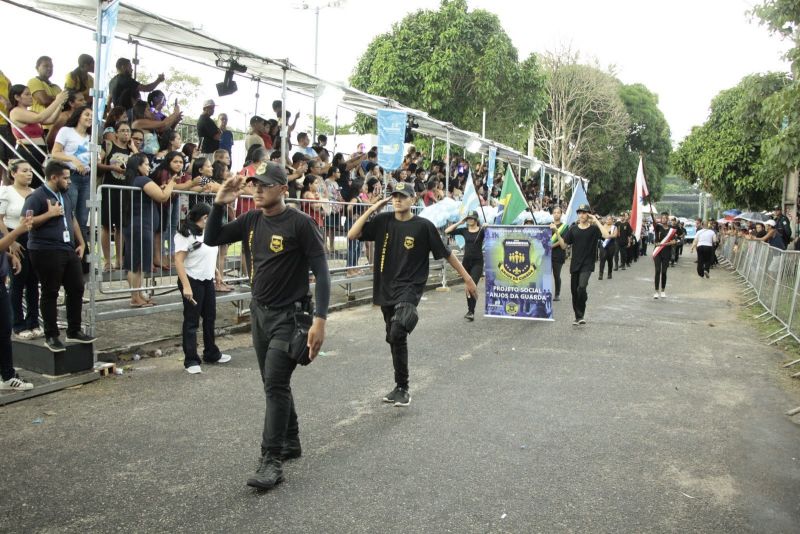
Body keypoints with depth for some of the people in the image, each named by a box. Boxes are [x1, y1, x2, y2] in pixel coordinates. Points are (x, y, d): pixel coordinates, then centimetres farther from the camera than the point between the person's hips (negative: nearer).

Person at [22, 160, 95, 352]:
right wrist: (50, 214, -18)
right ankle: (51, 336, 10)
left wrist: (81, 243, 17)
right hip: (46, 252, -8)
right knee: (50, 293, 0)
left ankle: (74, 331, 21)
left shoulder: (65, 196, 16)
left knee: (76, 289, 9)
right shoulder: (36, 197, -10)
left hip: (69, 250, 8)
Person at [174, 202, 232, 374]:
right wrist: (186, 286, -25)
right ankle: (191, 361, 5)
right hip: (193, 282, -8)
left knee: (210, 319, 16)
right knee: (191, 322, -1)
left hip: (208, 281, 8)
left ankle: (211, 354, 30)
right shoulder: (185, 235, -16)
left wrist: (215, 270, 16)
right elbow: (179, 261, -20)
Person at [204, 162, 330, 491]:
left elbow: (321, 272, -17)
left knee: (275, 385, -9)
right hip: (259, 313, 7)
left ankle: (272, 460, -1)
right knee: (275, 384, 16)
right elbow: (211, 240, 7)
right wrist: (220, 204, -8)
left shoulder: (299, 223, -15)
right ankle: (291, 442, 32)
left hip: (289, 315, -7)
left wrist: (320, 320, -25)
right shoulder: (251, 221, 4)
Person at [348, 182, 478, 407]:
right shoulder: (383, 221, 3)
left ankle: (403, 388, -9)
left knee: (397, 334, -24)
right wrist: (372, 208, -6)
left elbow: (446, 253, 1)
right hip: (386, 288, 5)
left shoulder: (423, 226, -6)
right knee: (395, 339, 15)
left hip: (410, 288, -5)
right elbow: (352, 235, -3)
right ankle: (400, 387, 31)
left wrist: (467, 278, 1)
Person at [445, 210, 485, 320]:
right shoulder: (464, 231, 5)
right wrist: (459, 223, -2)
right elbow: (447, 231, -1)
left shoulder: (482, 231, -2)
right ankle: (470, 309, 24)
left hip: (477, 262, -4)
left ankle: (471, 312, -16)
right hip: (466, 261, 4)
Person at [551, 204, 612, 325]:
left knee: (582, 287, -22)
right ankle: (578, 316, 24)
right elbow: (563, 243, 5)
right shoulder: (573, 229, 6)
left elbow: (607, 235, -20)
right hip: (575, 264, 4)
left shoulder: (594, 229, -3)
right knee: (574, 290, 8)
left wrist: (596, 220, -17)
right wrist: (556, 231, -7)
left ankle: (581, 314, -4)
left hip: (587, 265, -4)